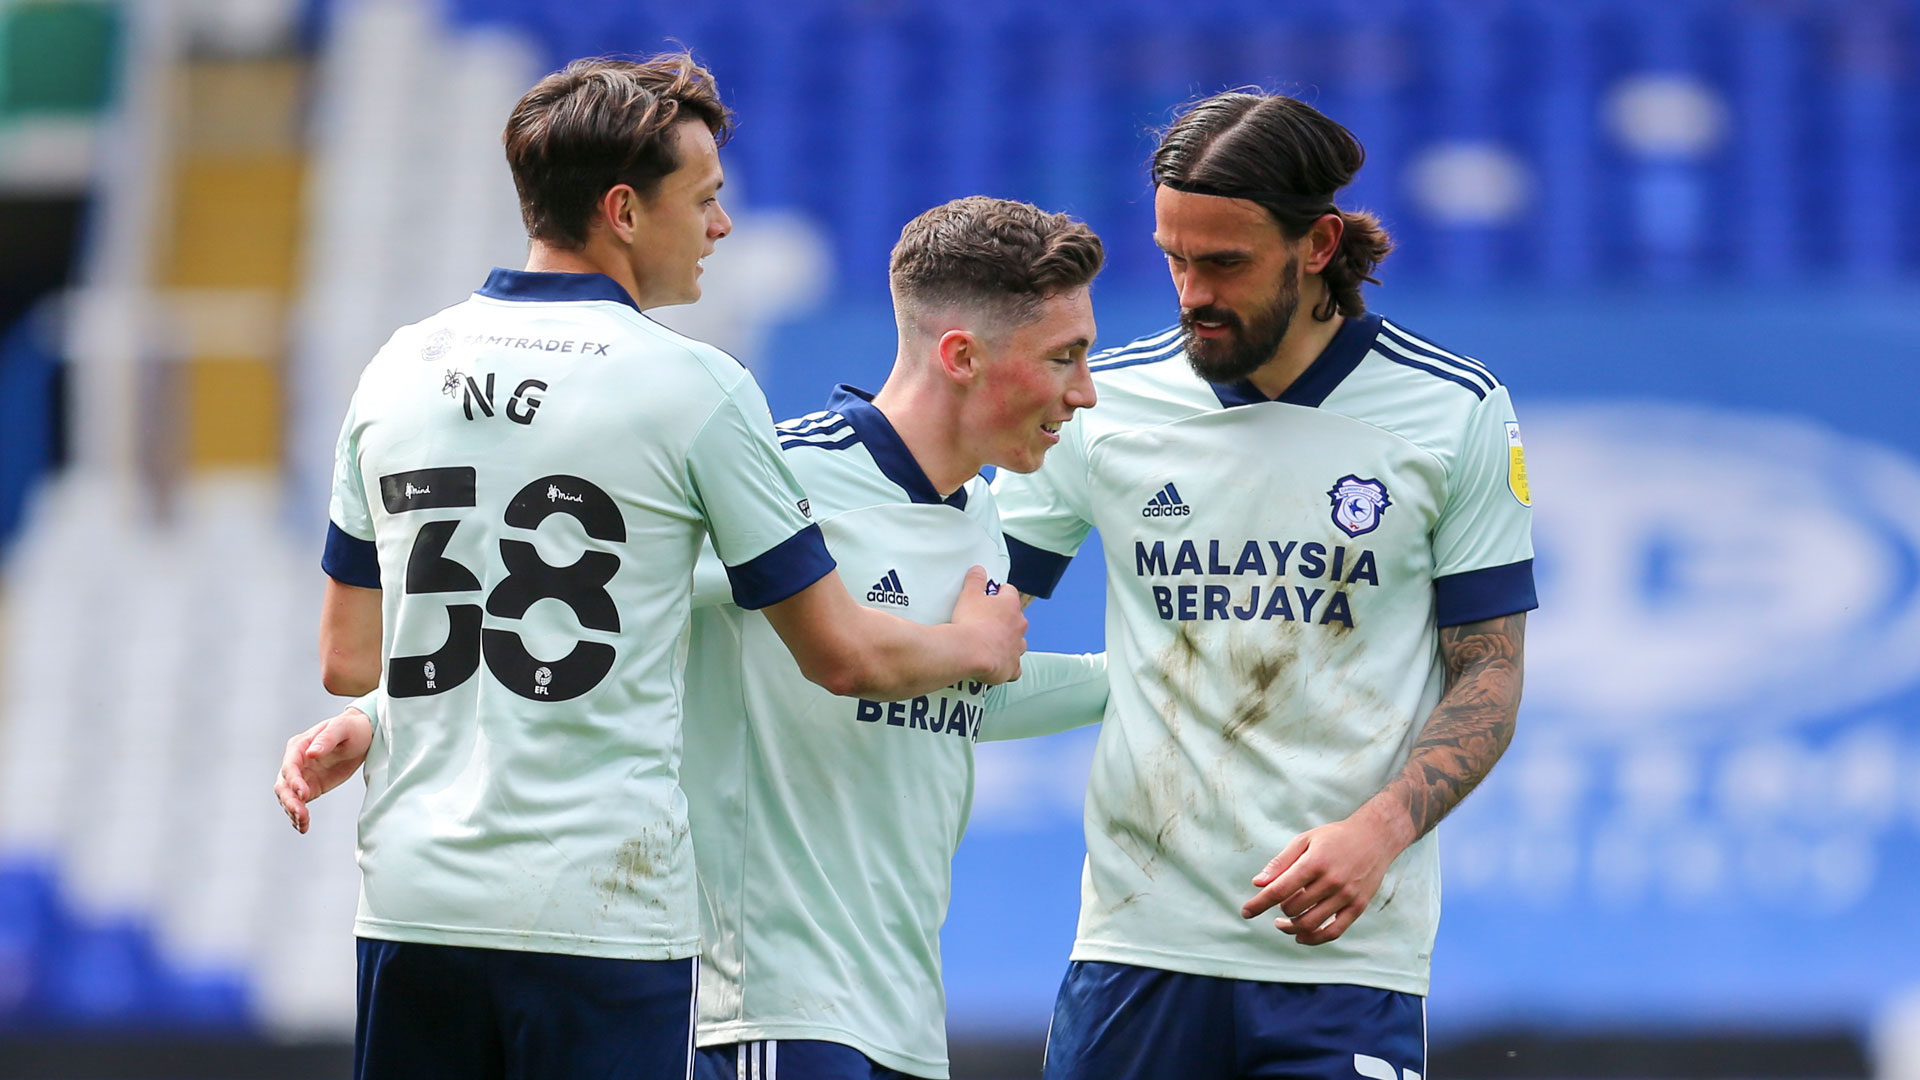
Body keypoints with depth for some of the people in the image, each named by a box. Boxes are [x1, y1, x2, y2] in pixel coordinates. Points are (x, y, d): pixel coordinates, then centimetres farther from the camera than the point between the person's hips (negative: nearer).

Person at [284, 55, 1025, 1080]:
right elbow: (841, 655, 0)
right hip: (598, 912, -5)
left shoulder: (399, 370, 10)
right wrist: (976, 642, 20)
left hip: (409, 905, 5)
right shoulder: (694, 386, -5)